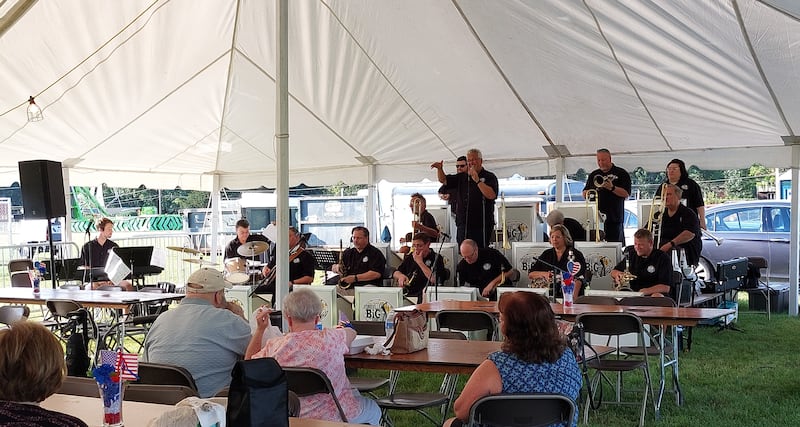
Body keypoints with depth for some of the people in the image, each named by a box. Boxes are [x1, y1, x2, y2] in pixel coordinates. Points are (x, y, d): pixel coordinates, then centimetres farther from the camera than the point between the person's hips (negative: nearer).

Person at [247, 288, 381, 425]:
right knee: (374, 410, 29)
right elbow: (351, 332, 6)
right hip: (332, 416, -3)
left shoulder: (274, 346, -15)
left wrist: (259, 329, 10)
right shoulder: (331, 339, -20)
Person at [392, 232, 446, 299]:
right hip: (406, 293, 4)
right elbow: (395, 273, 19)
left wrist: (420, 262, -9)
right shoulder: (409, 257, 16)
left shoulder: (436, 258, 0)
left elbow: (434, 279, -15)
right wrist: (401, 276, -5)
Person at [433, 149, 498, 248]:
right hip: (463, 225, 6)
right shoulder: (462, 177, 18)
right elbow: (443, 180, 17)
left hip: (481, 226, -6)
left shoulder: (489, 177, -1)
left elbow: (491, 195, -16)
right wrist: (439, 169, -2)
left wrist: (477, 180, -19)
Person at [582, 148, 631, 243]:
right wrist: (587, 193, -4)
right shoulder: (593, 175, 17)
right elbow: (584, 193, 19)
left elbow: (626, 194, -5)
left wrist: (612, 188, -20)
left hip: (614, 218, -4)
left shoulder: (621, 173, 4)